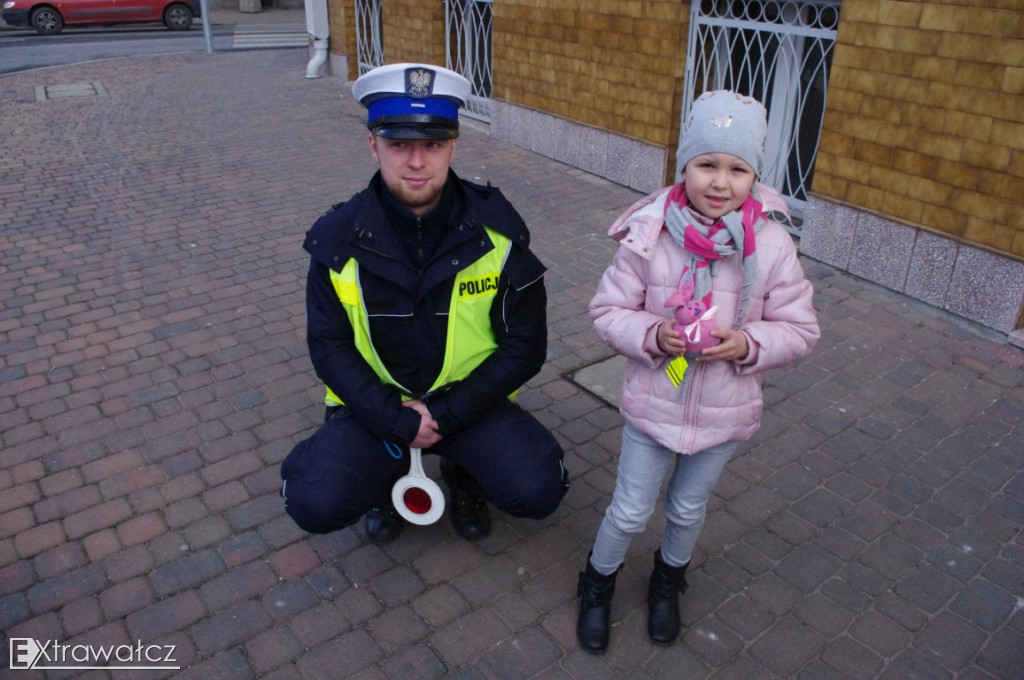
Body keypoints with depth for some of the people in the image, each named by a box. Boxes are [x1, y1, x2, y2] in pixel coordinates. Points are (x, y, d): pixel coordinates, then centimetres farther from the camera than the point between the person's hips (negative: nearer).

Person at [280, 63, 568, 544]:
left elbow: (525, 345, -8)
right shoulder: (339, 238, -10)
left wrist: (448, 412, -15)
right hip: (376, 404, 1)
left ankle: (463, 472, 14)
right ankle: (387, 474, 14)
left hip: (469, 400, 0)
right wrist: (396, 419, -17)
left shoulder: (496, 229, -12)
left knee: (536, 491, -21)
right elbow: (329, 347, -5)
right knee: (314, 504, -22)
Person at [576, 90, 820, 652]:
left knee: (688, 507, 23)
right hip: (652, 403, -1)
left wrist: (747, 344, -23)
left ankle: (669, 578, 54)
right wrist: (652, 334, -26)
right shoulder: (648, 238, -18)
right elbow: (608, 309, -8)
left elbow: (799, 330, -4)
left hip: (724, 413, 2)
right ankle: (598, 582, 43)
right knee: (631, 510, 13)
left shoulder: (772, 247, -14)